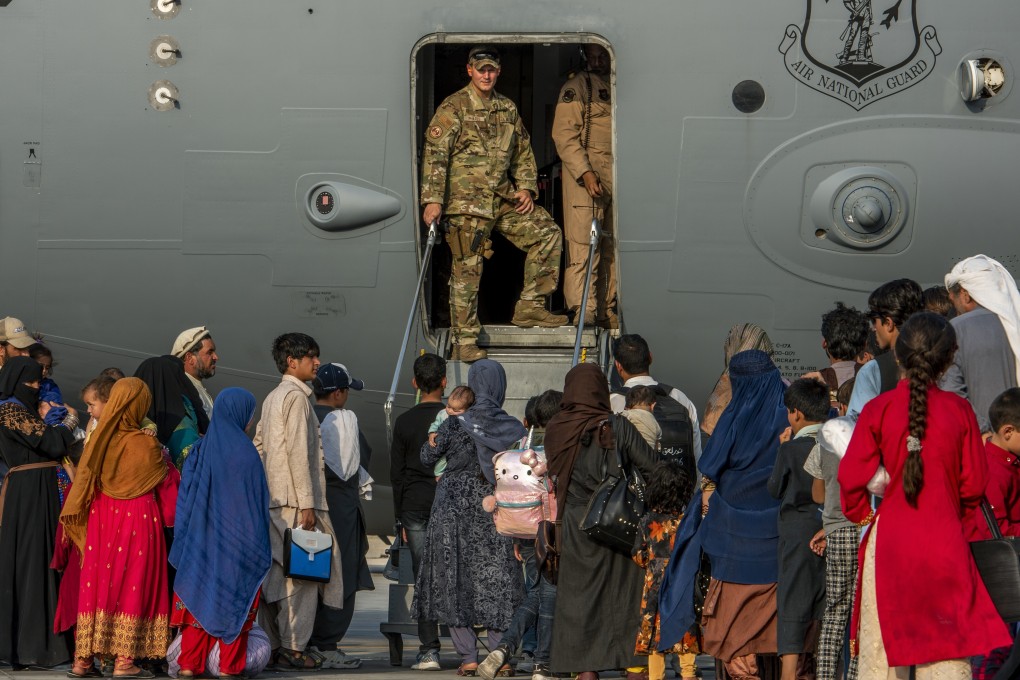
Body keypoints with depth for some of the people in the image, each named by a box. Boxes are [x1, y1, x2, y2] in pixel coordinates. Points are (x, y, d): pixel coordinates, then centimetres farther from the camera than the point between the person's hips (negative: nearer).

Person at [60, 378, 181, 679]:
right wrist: (166, 460, 18)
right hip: (138, 518, -4)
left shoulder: (98, 439, -1)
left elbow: (84, 480, 7)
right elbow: (167, 482, -1)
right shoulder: (145, 445, -14)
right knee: (132, 585, 1)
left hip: (100, 518, 5)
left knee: (98, 581, 9)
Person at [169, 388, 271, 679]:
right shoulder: (244, 452, -10)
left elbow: (186, 494, 4)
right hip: (237, 543, -4)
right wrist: (259, 547, 1)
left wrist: (188, 539, 10)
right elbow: (258, 500, -7)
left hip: (200, 542, 4)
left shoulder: (200, 450, 2)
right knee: (234, 604, 4)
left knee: (198, 600, 8)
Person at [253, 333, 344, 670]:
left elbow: (258, 446, 20)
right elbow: (298, 452, -16)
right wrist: (307, 503, -18)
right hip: (295, 500, -9)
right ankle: (293, 648, -11)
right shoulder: (296, 396, -10)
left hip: (274, 500, 9)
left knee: (277, 573, 10)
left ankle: (272, 645, 11)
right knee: (302, 573, -8)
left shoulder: (272, 398, 18)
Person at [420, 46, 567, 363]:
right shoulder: (454, 108, -6)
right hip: (466, 202, -7)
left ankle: (530, 306, 9)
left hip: (504, 198, 7)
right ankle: (464, 343, 1)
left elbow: (523, 152, 22)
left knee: (548, 233, 2)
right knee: (467, 270, -5)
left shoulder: (507, 108, 13)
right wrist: (433, 199, -19)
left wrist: (526, 187, 7)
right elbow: (434, 154, -12)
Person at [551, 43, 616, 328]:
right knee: (584, 244, -10)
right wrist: (585, 172, -18)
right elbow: (564, 134, -8)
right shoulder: (576, 87, -1)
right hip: (585, 175, -6)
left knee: (611, 246, 6)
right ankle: (583, 311, -11)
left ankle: (606, 310, 10)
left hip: (616, 176, 6)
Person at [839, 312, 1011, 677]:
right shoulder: (959, 410, -3)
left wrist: (862, 512, 17)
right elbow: (974, 484, 1)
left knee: (882, 644, 4)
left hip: (889, 537, 0)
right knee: (948, 649, 2)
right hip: (945, 539, 0)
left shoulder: (878, 409, -4)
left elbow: (851, 478, -2)